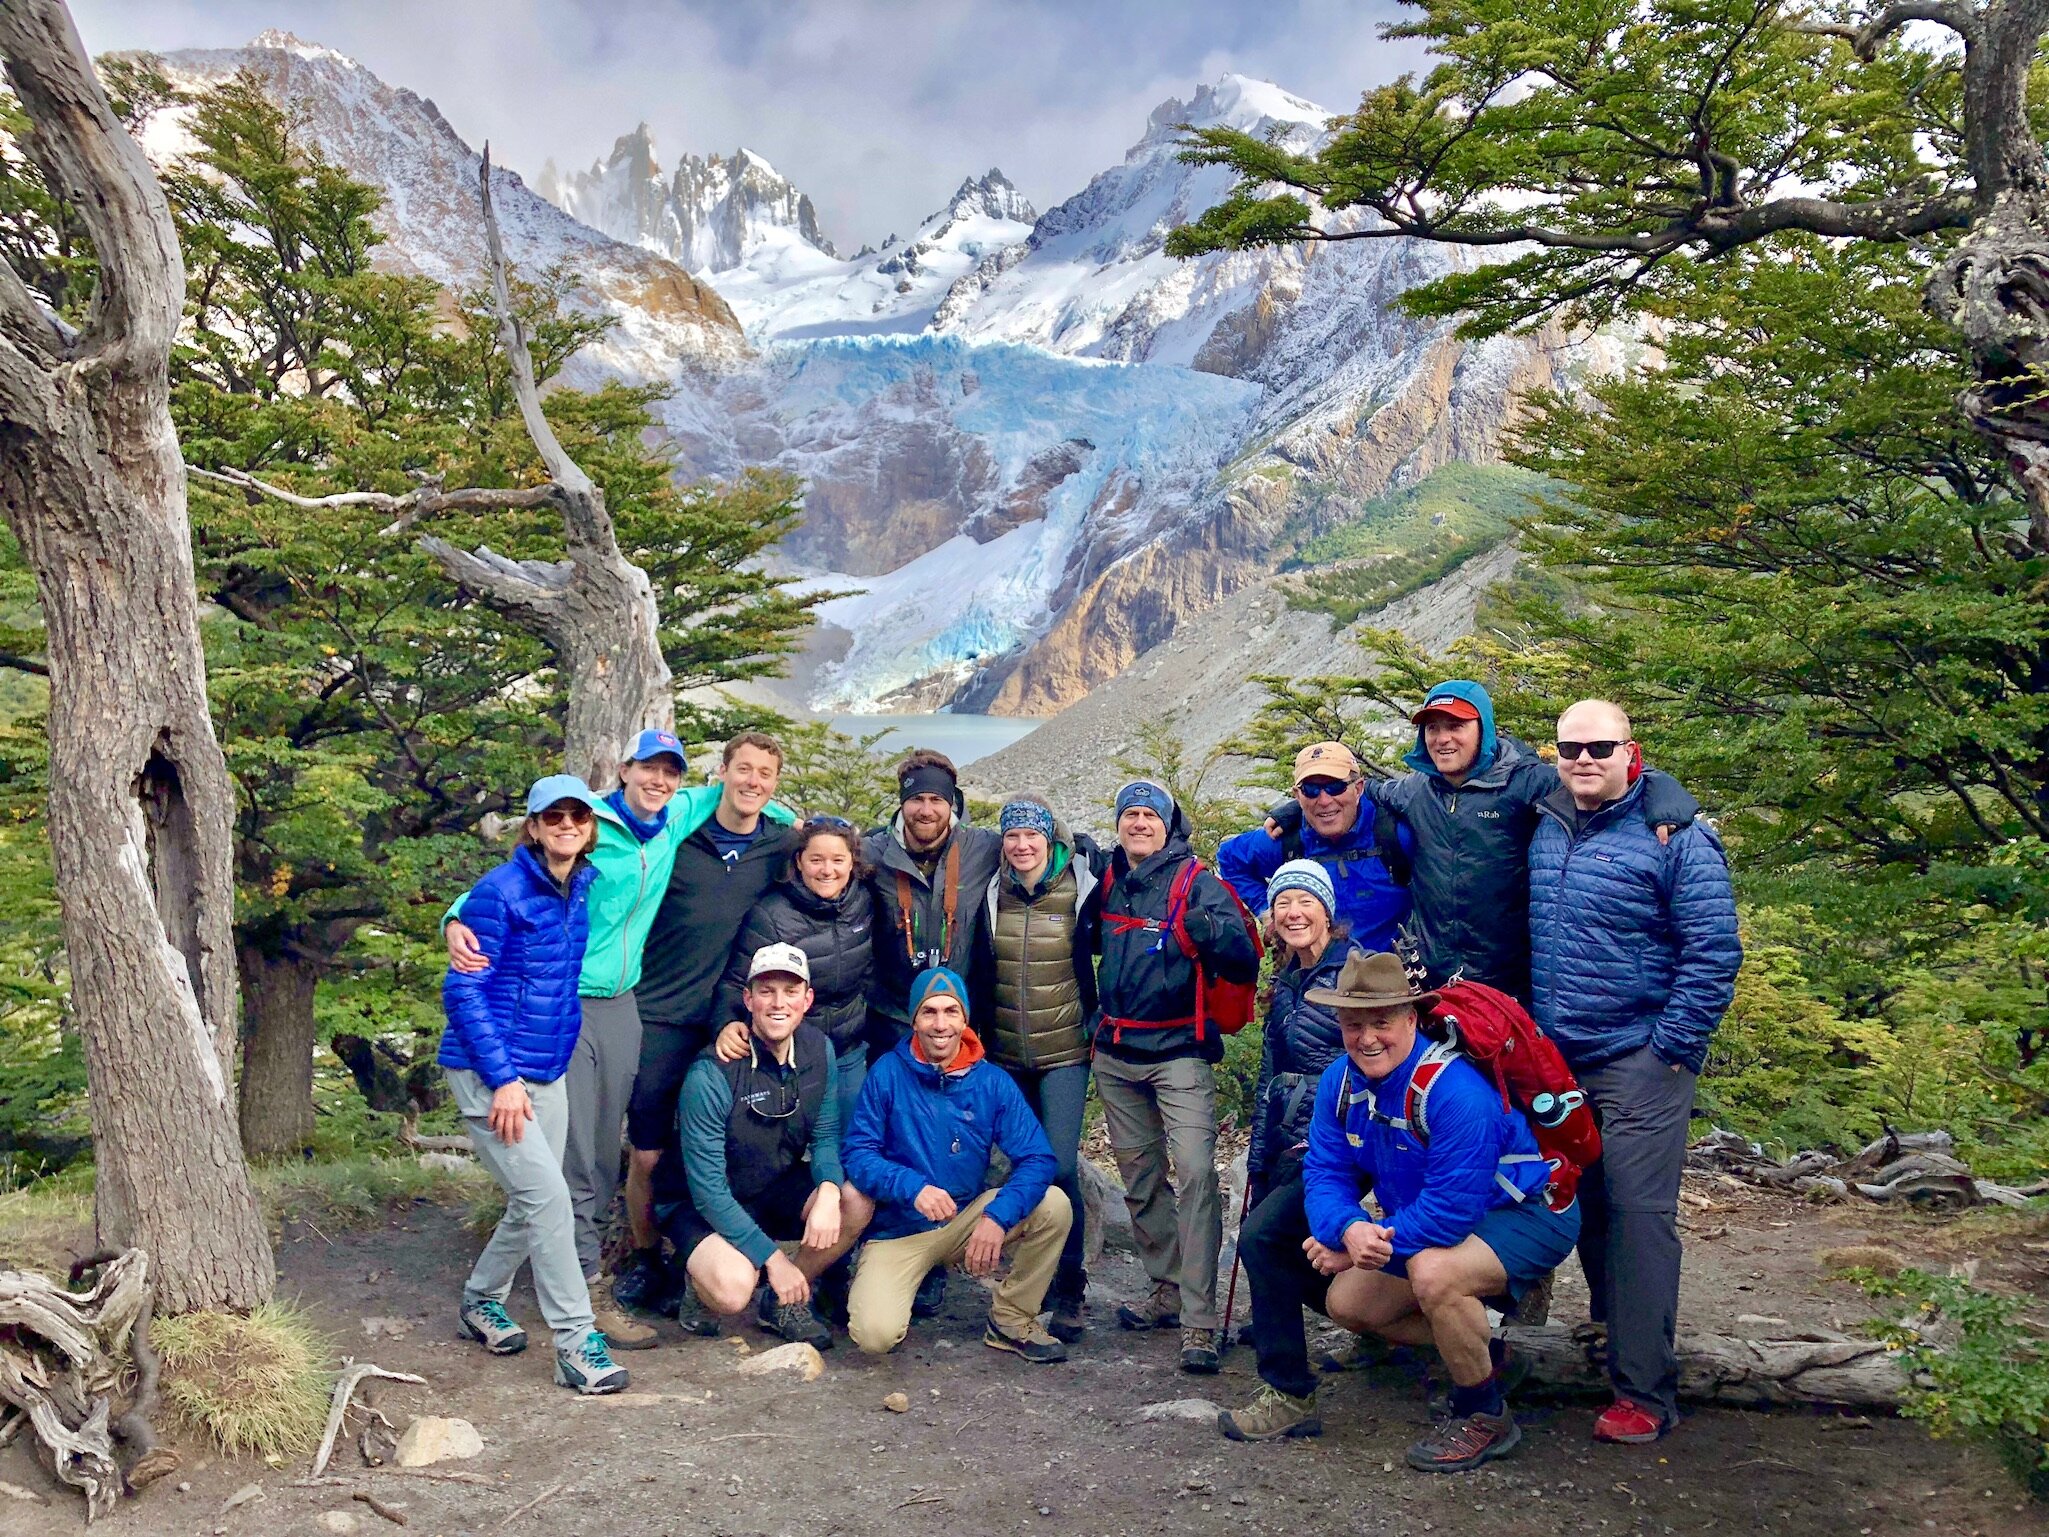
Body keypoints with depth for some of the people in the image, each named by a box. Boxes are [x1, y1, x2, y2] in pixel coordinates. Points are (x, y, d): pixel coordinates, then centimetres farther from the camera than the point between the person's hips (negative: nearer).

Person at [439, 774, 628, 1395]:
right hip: (488, 1072, -7)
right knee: (547, 1195, -13)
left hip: (546, 1072, 7)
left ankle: (481, 1300, 37)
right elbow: (462, 991, -15)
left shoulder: (586, 888, 4)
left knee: (534, 1203, 13)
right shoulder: (501, 891, -14)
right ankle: (576, 1341, -5)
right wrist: (504, 1078, -19)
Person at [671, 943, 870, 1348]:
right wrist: (772, 1257, -23)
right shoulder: (712, 1074, -26)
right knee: (732, 1290, -33)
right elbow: (707, 1189, -23)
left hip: (779, 1190, 5)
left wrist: (828, 1192, -26)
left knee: (857, 1205, -22)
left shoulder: (819, 1049, -9)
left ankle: (784, 1303, 1)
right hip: (705, 1206, -5)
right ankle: (702, 1267, 6)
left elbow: (826, 1136, -3)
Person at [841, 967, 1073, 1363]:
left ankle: (1010, 1320, 1)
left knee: (1053, 1205, -20)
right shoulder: (888, 1073, -10)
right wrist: (912, 1188, -30)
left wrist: (997, 1216, -28)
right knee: (876, 1336, -26)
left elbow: (1037, 1159, -12)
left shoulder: (992, 1082, -5)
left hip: (966, 1221, 3)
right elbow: (858, 1153, -13)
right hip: (897, 1230, -3)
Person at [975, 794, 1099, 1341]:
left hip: (1064, 1052, -3)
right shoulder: (993, 895, 3)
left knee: (1060, 1167, -10)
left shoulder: (1077, 891, -5)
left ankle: (1070, 1290, 3)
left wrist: (1096, 1027, -1)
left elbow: (1097, 961, 1)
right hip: (1007, 1055, 4)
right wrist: (982, 1035, 12)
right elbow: (980, 971, 11)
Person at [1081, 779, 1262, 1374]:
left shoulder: (1196, 883, -5)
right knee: (1140, 1177, 13)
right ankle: (1168, 1290, 28)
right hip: (1115, 1057, 6)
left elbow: (1243, 963, -12)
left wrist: (1207, 929, -28)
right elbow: (1087, 941, 29)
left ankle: (1199, 1322, -13)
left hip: (1179, 1053, -6)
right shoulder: (1108, 883, 9)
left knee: (1195, 1174, -16)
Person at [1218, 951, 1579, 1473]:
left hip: (1528, 1214, -8)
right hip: (1423, 1217, 8)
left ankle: (1484, 1417, -9)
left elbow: (1452, 1210, -33)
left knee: (1433, 1272, -35)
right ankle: (1481, 1353, 22)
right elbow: (1326, 1173, -10)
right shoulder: (1340, 1080, -9)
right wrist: (1351, 1231, -32)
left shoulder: (1456, 1091, -33)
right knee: (1346, 1301, 4)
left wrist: (1363, 1246, -26)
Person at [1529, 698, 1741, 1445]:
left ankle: (1644, 1391, 1)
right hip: (1559, 1061, 6)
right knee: (1585, 1209, 15)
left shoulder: (1675, 837, -9)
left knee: (1638, 1216, -6)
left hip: (1640, 1066, -6)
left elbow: (1714, 953, -12)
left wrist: (1671, 1048, -14)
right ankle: (1617, 1335, 34)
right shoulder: (1545, 832, 9)